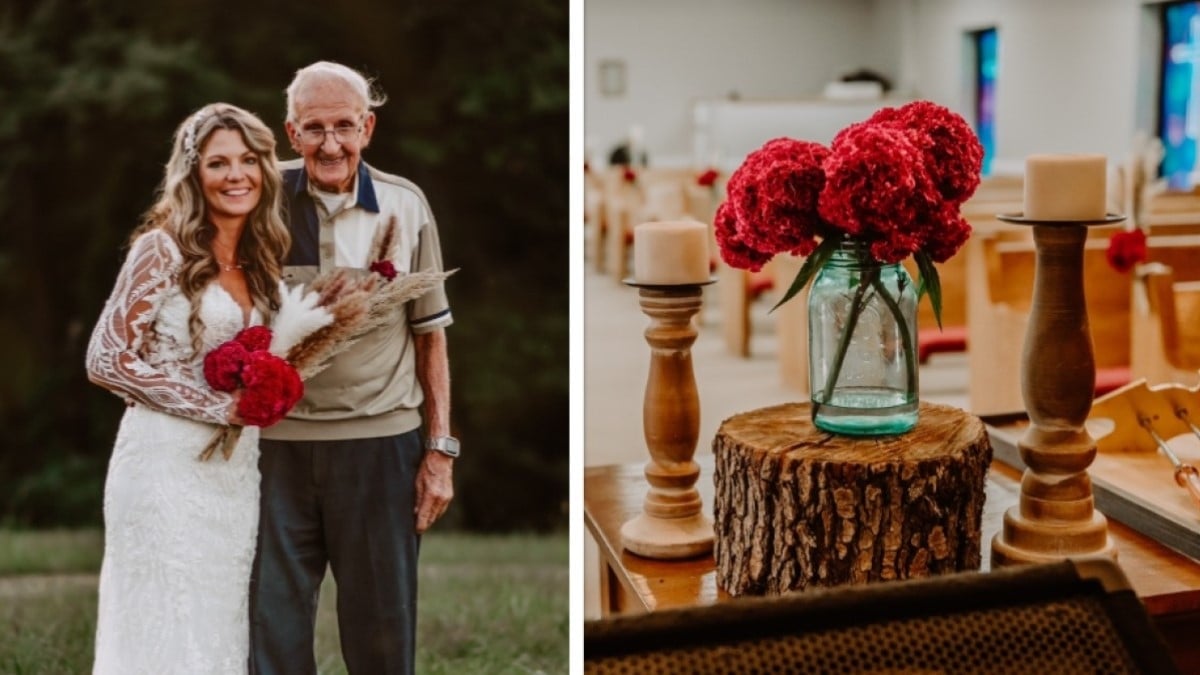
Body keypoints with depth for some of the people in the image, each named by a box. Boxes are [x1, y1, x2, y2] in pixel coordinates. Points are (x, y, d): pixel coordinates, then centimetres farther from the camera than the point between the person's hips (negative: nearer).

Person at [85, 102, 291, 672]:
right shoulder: (164, 249, -9)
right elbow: (105, 359, -12)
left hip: (238, 470, 6)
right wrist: (219, 407, -14)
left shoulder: (260, 261, 10)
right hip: (169, 467, -6)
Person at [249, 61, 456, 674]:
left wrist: (440, 451, 3)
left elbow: (430, 336, 6)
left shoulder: (405, 205, 1)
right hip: (280, 443, 0)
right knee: (274, 623, 9)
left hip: (382, 442, 0)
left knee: (382, 624, 10)